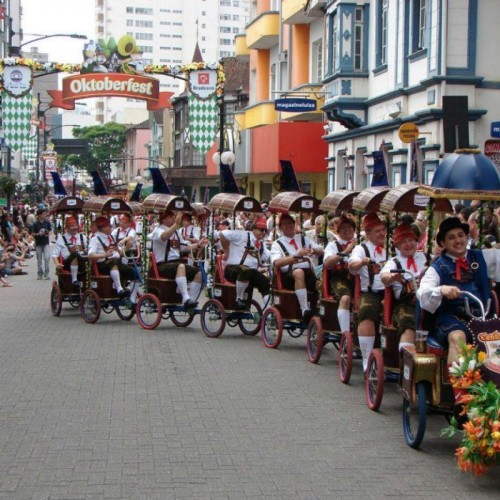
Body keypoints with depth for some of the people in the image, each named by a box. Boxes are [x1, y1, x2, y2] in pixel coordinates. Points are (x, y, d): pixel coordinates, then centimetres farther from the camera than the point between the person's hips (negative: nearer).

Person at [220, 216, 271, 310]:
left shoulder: (261, 244, 20)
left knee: (267, 284, -14)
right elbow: (223, 234, -16)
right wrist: (226, 252, -7)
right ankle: (239, 299, -27)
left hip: (251, 272, 8)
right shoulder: (243, 235, -5)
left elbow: (269, 258, 13)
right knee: (246, 270, -42)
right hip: (233, 269, -8)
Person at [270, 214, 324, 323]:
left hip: (308, 273, 4)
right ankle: (305, 310, -40)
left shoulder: (304, 239, 24)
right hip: (289, 276, -4)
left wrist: (313, 251, -9)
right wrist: (297, 255, -19)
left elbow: (321, 251, 16)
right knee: (299, 272, -38)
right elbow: (277, 263, -8)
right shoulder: (277, 244, 11)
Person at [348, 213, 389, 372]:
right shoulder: (362, 248, 10)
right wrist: (363, 261, -33)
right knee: (367, 313, -33)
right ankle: (367, 360, -29)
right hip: (370, 293, -2)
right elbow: (352, 265, -10)